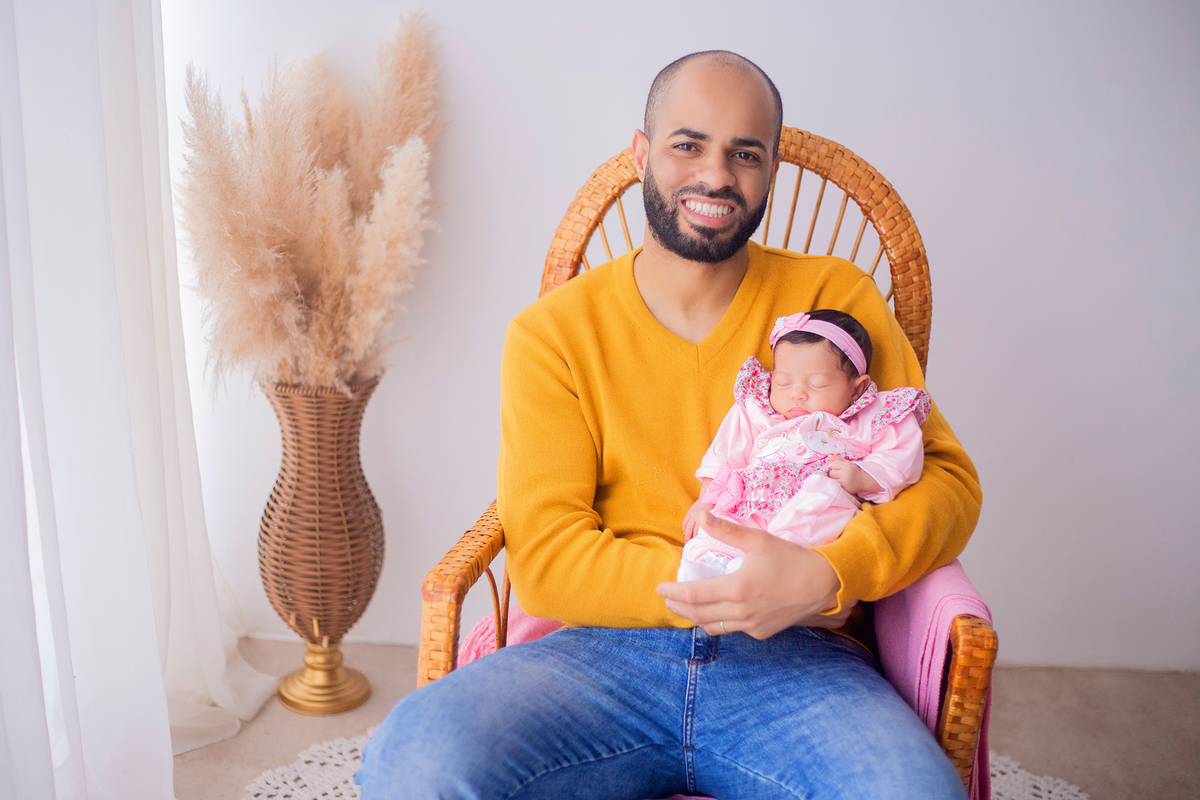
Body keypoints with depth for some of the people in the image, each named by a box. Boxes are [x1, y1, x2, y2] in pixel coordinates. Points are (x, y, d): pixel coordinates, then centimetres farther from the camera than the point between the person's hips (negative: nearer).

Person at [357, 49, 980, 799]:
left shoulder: (834, 299, 6)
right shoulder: (553, 332, 4)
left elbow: (947, 477, 1)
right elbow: (545, 560, -3)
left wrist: (828, 574, -19)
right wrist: (725, 585, -15)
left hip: (795, 661, 1)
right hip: (607, 651, 0)